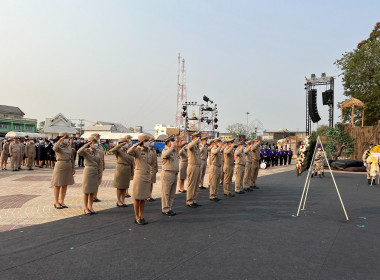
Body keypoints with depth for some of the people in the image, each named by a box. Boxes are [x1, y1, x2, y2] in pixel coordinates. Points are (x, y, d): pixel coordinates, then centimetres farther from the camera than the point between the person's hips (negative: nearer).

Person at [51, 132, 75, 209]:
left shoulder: (69, 146, 8)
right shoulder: (57, 145, -9)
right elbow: (54, 148, -35)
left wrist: (73, 168, 10)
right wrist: (60, 140, -26)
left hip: (68, 167, 6)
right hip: (60, 166, -6)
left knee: (65, 185, 10)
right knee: (58, 185, 2)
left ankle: (62, 201, 20)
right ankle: (56, 202, 12)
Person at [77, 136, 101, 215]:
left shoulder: (97, 152, 9)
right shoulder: (86, 151, -7)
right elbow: (79, 152, -31)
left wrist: (99, 174, 13)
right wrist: (86, 145, -24)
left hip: (95, 172, 5)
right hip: (88, 171, -5)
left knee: (92, 191, 11)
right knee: (86, 191, 2)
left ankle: (90, 207, 22)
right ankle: (85, 208, 12)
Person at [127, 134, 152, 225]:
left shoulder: (147, 151, 11)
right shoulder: (137, 150, -9)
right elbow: (129, 152, -33)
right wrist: (137, 144, -22)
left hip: (147, 176, 7)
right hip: (139, 175, -7)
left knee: (143, 198, 12)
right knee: (137, 198, 3)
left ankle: (141, 216, 22)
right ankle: (137, 218, 13)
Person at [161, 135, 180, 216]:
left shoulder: (174, 151, 15)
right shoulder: (165, 150, -10)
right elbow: (166, 154, -35)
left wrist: (177, 148, 15)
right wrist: (173, 146, -25)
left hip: (175, 174, 8)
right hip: (167, 174, -8)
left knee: (172, 193, 13)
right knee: (166, 193, -1)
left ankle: (169, 208, 22)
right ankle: (165, 210, 6)